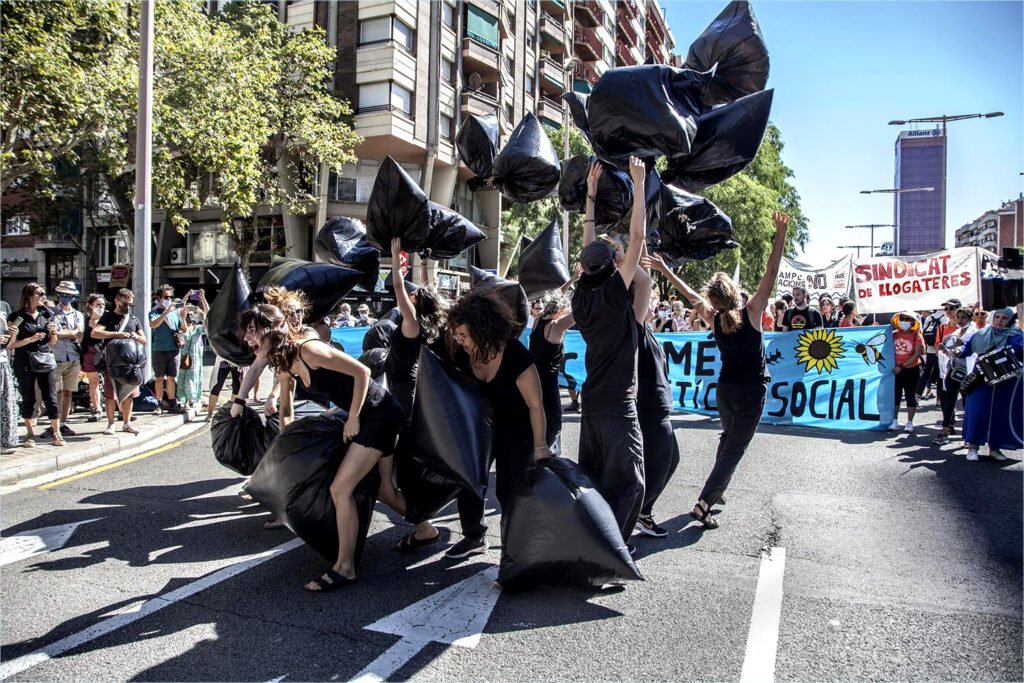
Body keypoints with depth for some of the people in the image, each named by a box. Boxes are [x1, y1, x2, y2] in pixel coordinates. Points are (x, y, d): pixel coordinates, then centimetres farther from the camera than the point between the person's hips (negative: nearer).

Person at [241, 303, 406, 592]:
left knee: (341, 488, -10)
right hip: (363, 416, 10)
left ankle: (344, 568, 1)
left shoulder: (308, 351, -25)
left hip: (381, 414, -10)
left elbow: (361, 371, -25)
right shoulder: (285, 367, 4)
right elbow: (286, 411, 21)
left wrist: (353, 418, -18)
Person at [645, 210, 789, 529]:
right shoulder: (750, 313, -15)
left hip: (725, 388, 4)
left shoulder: (713, 320, -6)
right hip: (752, 390, -4)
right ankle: (704, 504, -13)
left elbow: (690, 294, 5)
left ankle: (717, 489, 33)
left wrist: (664, 269, 14)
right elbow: (771, 273, -17)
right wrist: (781, 234, -15)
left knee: (728, 437, 26)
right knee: (735, 448, -4)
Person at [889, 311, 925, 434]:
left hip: (911, 370, -3)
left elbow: (916, 355, -13)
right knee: (895, 395, 7)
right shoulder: (894, 334, 3)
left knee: (911, 396, 5)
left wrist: (902, 366, -16)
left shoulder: (917, 336, -7)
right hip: (896, 370, 3)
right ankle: (895, 421, 16)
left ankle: (909, 423, 12)